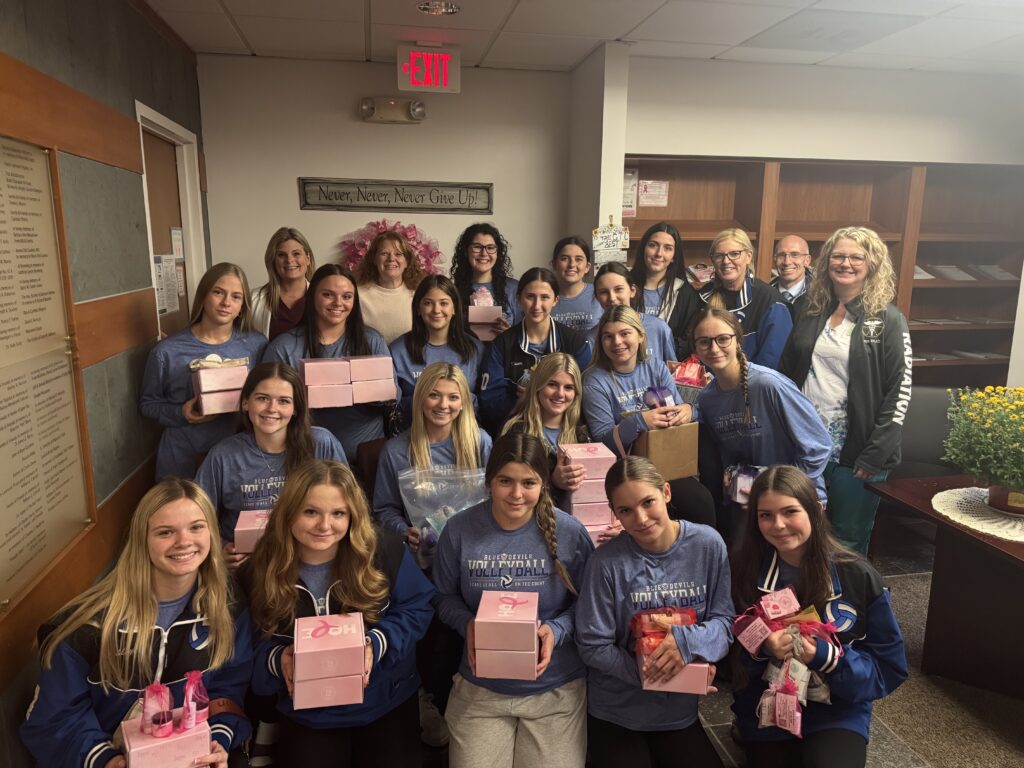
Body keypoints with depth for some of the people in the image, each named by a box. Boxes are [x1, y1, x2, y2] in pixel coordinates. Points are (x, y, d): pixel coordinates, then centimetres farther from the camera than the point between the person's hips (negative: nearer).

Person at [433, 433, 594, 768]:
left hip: (557, 690, 0)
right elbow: (444, 596, 4)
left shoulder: (570, 532, -10)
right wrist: (467, 623, -14)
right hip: (480, 688, 1)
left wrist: (556, 630, -16)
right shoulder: (459, 530, -9)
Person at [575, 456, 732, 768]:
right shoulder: (606, 562, -19)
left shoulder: (708, 544, -12)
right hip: (615, 712, -2)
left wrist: (689, 642, -26)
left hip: (680, 711, 3)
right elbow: (592, 646, -13)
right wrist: (648, 674, -23)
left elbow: (725, 620, -7)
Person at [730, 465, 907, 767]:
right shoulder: (743, 569, -12)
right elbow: (731, 651, -3)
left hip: (837, 710, -1)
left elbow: (889, 667, -8)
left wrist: (827, 657, -24)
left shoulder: (857, 575, -15)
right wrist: (761, 647, -25)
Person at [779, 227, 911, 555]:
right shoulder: (809, 310, 8)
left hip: (853, 450, -4)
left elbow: (899, 393, -9)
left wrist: (874, 456, -13)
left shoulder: (888, 320, -5)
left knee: (849, 541, 8)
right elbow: (785, 372, 11)